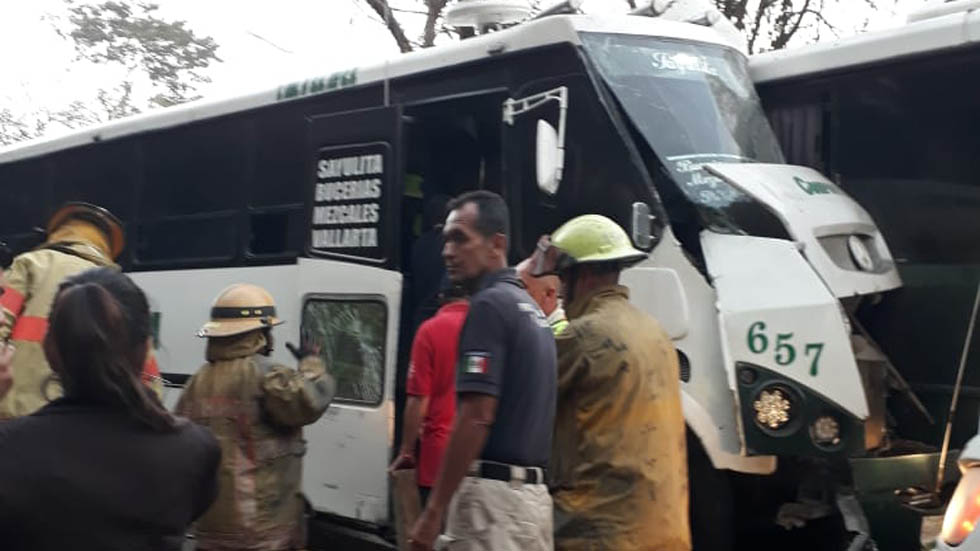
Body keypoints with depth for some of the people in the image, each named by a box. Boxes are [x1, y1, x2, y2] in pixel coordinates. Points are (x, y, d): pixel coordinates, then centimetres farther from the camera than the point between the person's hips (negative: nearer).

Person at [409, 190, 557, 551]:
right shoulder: (530, 308, 16)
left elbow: (476, 417, -19)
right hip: (532, 492, 9)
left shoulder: (490, 304, -12)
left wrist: (434, 511, -17)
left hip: (494, 493, -9)